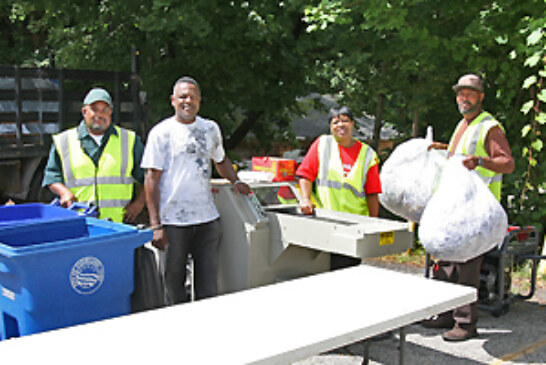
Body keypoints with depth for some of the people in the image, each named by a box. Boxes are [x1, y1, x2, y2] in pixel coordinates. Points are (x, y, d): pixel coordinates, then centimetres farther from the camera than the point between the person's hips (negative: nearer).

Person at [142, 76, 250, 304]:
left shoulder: (211, 129, 10)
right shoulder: (161, 132, -2)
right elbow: (152, 179, -5)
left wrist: (235, 182, 9)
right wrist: (155, 225, -11)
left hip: (208, 219, 3)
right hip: (173, 222, -3)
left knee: (208, 287, 8)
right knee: (174, 284, 7)